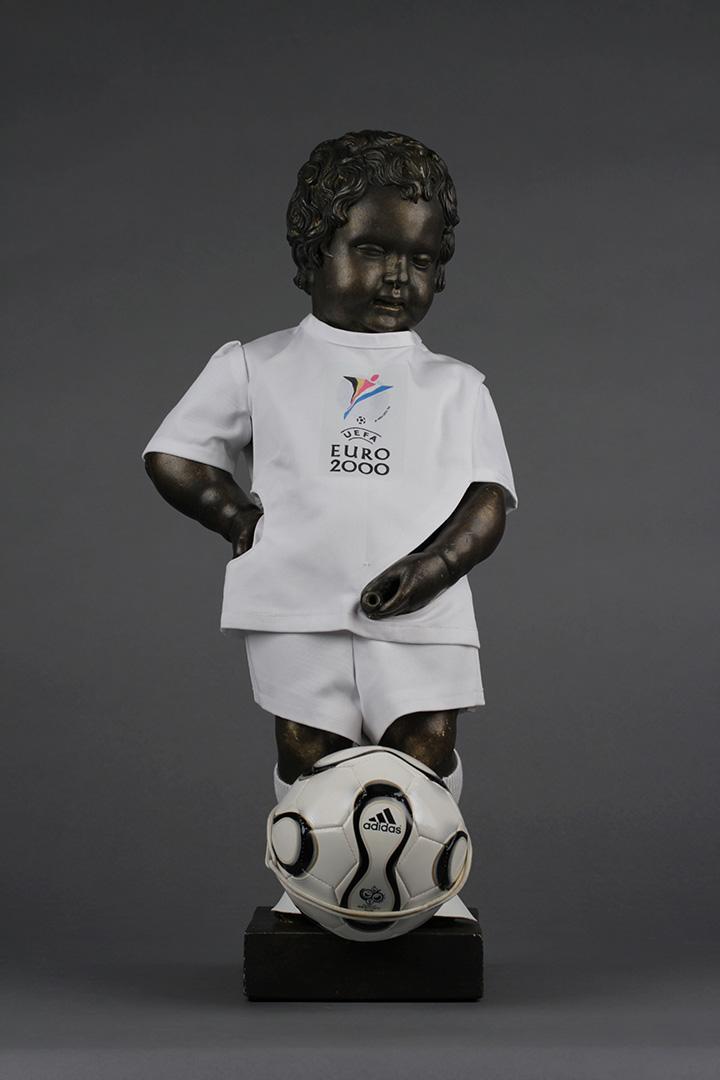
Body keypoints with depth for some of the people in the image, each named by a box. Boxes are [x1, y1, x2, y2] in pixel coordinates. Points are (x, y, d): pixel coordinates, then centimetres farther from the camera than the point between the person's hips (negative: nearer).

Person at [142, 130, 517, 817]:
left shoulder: (457, 387, 15)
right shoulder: (256, 367, 12)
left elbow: (489, 498, 6)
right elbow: (172, 458, 12)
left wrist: (438, 564, -13)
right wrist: (247, 520, -3)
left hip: (422, 617, 1)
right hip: (298, 612, -1)